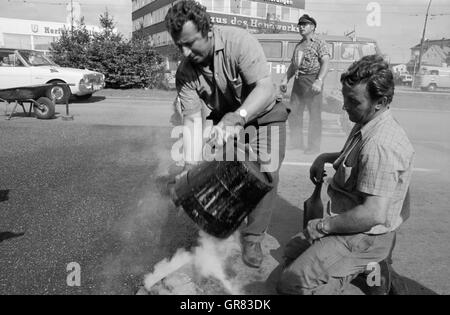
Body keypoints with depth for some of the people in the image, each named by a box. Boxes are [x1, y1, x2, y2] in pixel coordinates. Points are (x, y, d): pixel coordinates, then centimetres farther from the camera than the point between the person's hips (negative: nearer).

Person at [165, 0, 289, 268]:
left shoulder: (239, 41, -30)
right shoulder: (185, 72, -17)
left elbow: (266, 88, -40)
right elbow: (192, 118, -19)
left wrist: (237, 117, -57)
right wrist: (192, 165, -30)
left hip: (264, 113, -3)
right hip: (225, 119, 4)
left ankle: (253, 238, 6)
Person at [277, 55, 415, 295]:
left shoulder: (381, 145, -28)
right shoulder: (365, 125, 5)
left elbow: (373, 215, -31)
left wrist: (323, 226, -18)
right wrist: (325, 158, 7)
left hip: (365, 236, -10)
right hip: (349, 221, 10)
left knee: (291, 283, -16)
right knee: (291, 253, 17)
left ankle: (362, 268, -2)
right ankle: (365, 268, 14)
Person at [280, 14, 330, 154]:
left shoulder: (319, 43, -2)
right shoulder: (298, 45, 21)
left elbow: (325, 63, -13)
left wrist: (319, 81, -26)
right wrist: (285, 79, 17)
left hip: (312, 81, -7)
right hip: (298, 81, 7)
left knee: (314, 114, -3)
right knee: (293, 112, 8)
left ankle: (314, 146, 3)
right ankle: (296, 142, 19)